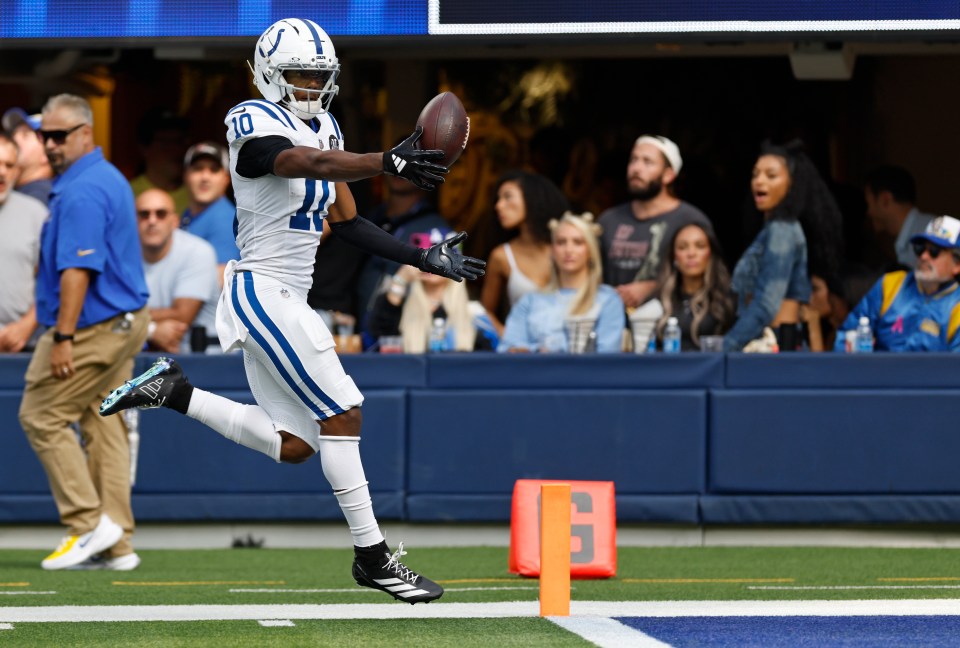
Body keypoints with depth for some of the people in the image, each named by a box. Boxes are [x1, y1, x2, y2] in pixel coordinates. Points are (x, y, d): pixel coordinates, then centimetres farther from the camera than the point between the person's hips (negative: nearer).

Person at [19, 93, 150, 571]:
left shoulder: (81, 192, -18)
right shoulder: (111, 179, 15)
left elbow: (78, 270, -24)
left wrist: (63, 337, -25)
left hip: (92, 327, -10)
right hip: (125, 321, 10)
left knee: (42, 417, -2)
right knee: (104, 425, 9)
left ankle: (89, 523, -5)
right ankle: (116, 545, 8)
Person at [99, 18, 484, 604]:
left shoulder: (324, 128, 13)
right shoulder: (256, 126, -14)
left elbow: (346, 221, 17)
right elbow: (312, 164, -35)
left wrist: (421, 258, 8)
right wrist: (389, 162, -50)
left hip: (289, 298, 9)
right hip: (262, 291, -9)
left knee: (293, 444, 8)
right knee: (342, 412, -11)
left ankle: (174, 392, 18)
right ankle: (372, 555, -5)